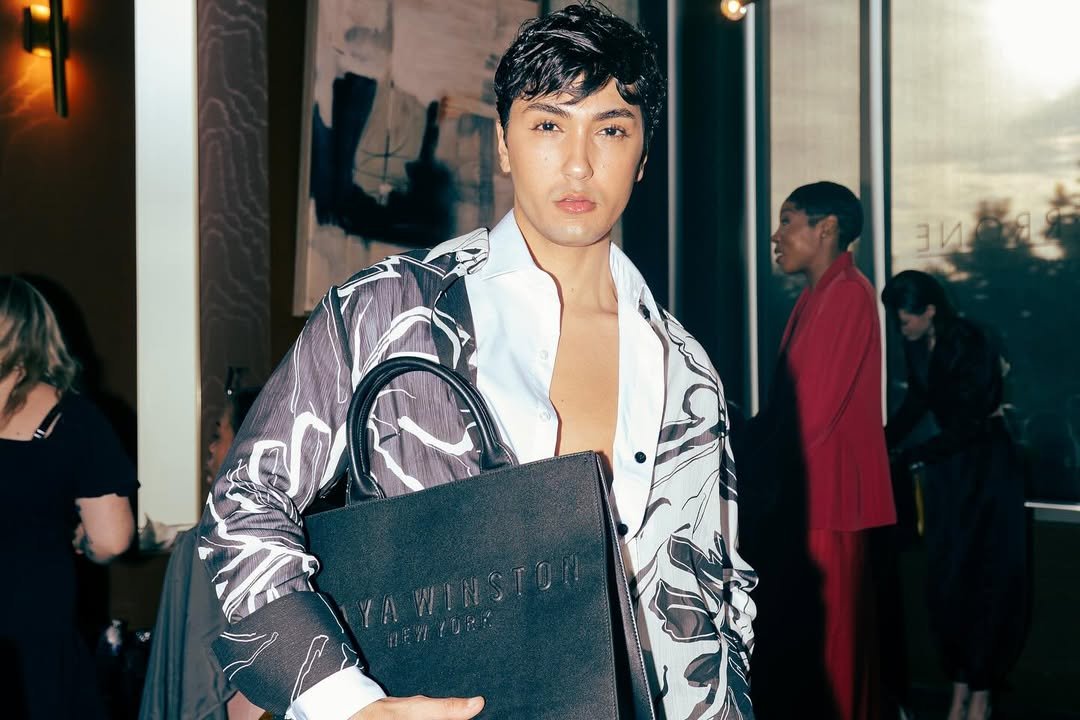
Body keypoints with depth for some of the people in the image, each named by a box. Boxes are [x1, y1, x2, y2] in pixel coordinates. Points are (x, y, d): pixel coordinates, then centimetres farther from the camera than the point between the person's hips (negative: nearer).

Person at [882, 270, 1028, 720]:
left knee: (985, 581, -1)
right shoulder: (917, 346, -3)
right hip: (947, 468, 7)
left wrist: (903, 458, -22)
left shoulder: (972, 346, -22)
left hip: (987, 467, -7)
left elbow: (967, 426, -23)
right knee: (946, 581, 6)